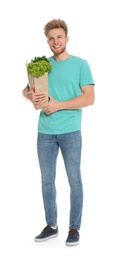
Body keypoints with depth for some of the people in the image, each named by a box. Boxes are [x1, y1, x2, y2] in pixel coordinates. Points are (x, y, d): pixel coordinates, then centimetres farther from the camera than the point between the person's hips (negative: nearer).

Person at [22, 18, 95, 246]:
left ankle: (74, 228, 14)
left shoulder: (80, 64, -2)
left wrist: (58, 105, -16)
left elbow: (89, 98, -9)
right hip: (45, 132, 4)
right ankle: (51, 225, 24)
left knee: (74, 180, 3)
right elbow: (26, 89, 17)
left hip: (70, 132, -4)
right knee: (47, 180, 11)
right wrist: (30, 95, -8)